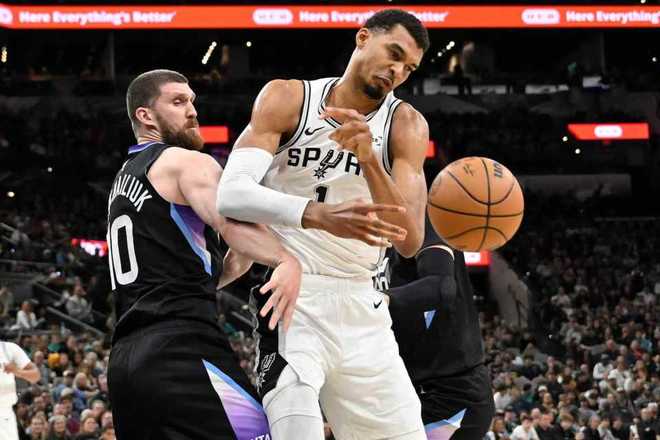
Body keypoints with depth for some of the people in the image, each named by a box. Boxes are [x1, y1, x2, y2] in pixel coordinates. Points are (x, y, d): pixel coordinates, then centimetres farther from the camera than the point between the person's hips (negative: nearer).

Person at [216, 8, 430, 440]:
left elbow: (410, 241, -10)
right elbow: (232, 194, -20)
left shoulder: (405, 125, 1)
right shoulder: (287, 99, -5)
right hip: (290, 296, -4)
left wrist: (369, 159, -25)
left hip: (361, 306, 4)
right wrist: (317, 215, -37)